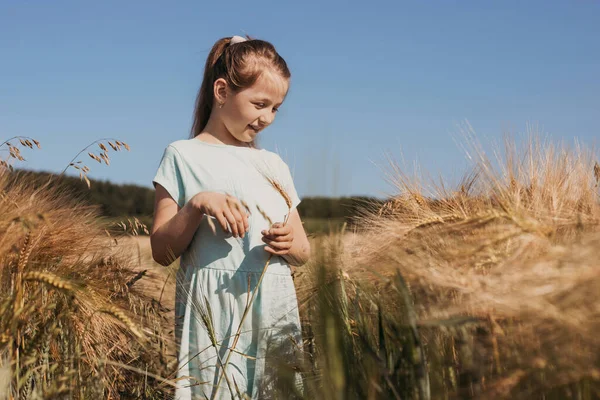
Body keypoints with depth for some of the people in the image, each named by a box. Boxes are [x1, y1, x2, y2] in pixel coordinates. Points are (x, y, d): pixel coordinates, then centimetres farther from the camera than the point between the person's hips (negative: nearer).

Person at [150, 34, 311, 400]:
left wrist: (290, 245, -7)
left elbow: (305, 253, 16)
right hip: (216, 312, -4)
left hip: (276, 312, 5)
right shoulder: (184, 156, 0)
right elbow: (162, 252, -3)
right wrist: (197, 205, -18)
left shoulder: (274, 164, 14)